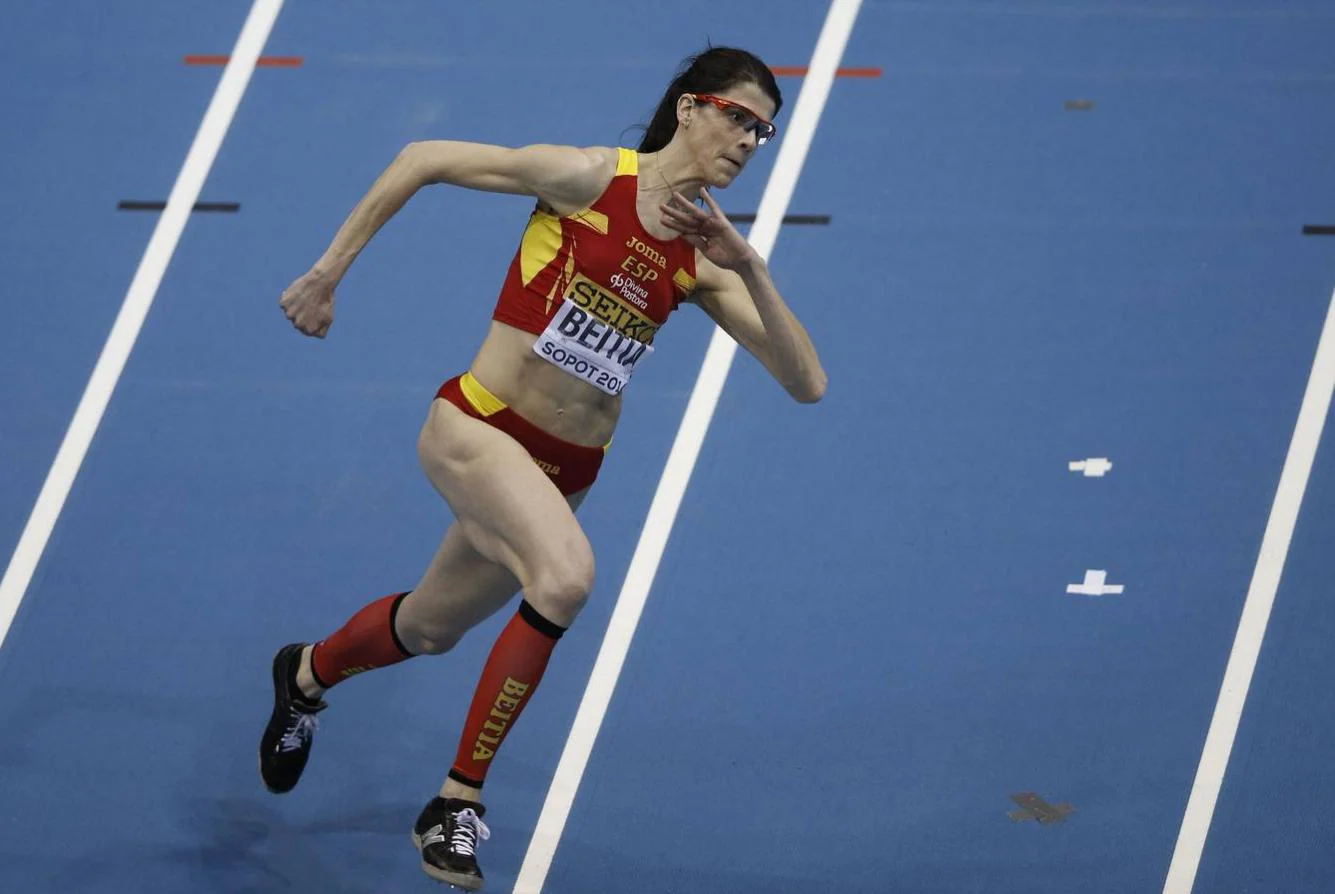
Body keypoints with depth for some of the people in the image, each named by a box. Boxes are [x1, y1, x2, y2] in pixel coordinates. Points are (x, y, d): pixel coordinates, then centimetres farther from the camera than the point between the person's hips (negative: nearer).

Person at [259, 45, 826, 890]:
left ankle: (307, 674, 54)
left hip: (564, 470, 6)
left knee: (429, 629, 21)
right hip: (476, 427, -6)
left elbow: (807, 382, -7)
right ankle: (460, 800, -18)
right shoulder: (588, 178, -14)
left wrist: (748, 266, -19)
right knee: (567, 575, -31)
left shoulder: (705, 261, 0)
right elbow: (423, 159, -7)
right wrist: (329, 272, -6)